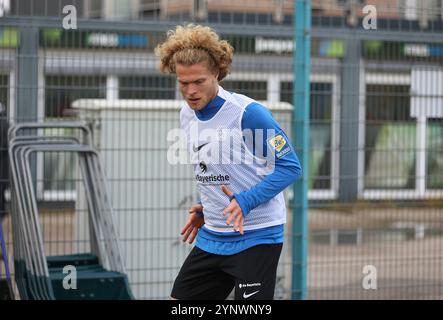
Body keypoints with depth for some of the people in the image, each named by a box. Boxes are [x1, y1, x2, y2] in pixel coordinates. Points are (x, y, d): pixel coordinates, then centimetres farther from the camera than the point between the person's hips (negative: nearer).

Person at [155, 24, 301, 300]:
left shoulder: (248, 113, -17)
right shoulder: (187, 115, 7)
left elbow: (290, 166, -14)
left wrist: (246, 202, -24)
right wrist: (206, 209, 9)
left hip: (255, 238, -8)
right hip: (211, 237, 8)